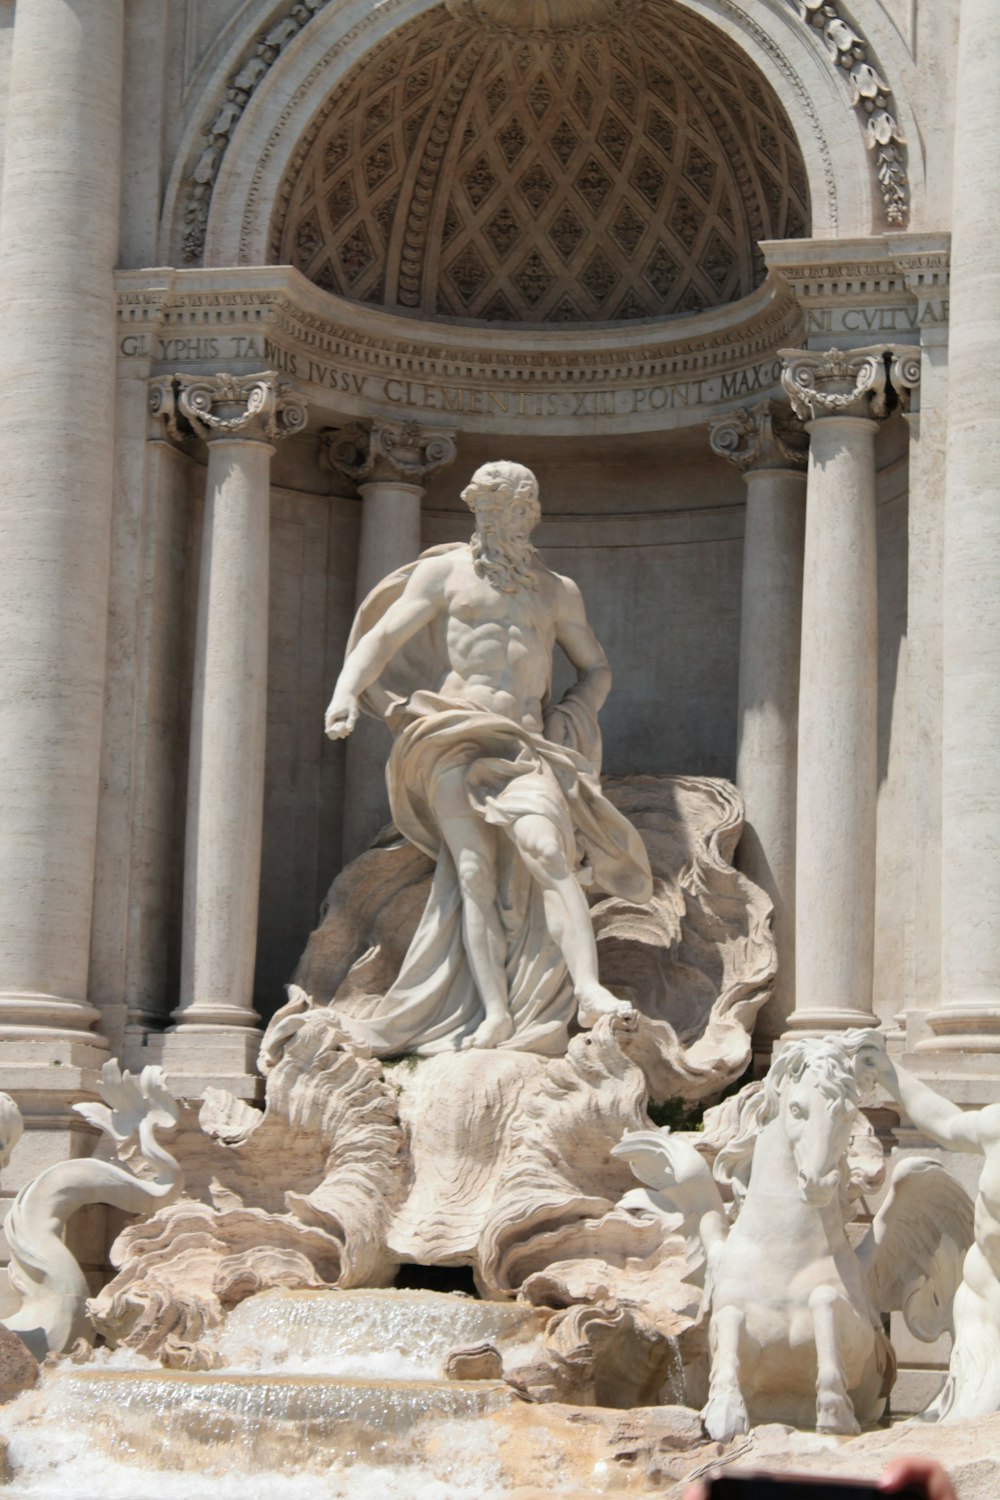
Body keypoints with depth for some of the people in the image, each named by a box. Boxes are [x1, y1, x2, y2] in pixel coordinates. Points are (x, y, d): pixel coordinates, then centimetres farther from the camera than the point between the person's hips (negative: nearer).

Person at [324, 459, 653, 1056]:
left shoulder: (558, 591, 22)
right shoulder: (445, 571, 14)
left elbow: (596, 669, 29)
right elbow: (383, 636, 5)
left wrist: (572, 717, 8)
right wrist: (347, 690, -14)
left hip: (526, 745, 1)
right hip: (454, 738, -1)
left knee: (547, 849, -23)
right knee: (475, 869, -13)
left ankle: (589, 992, -37)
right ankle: (494, 1014, -19)